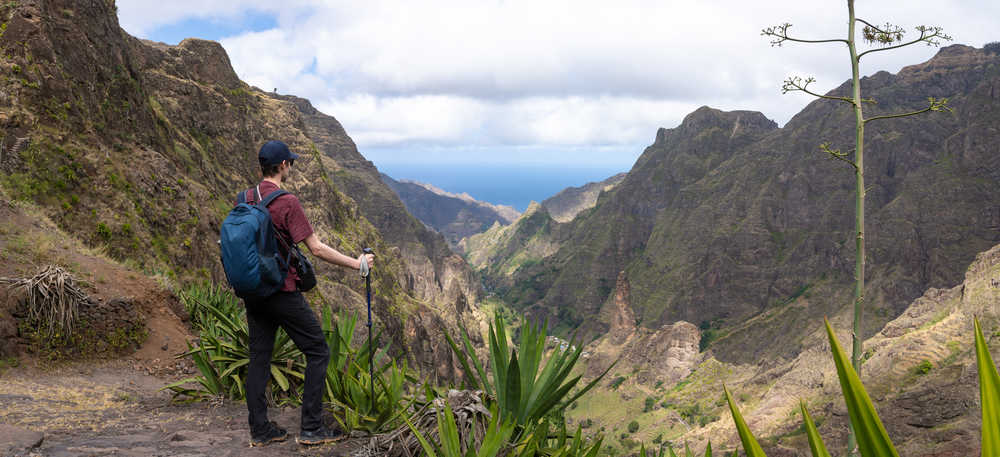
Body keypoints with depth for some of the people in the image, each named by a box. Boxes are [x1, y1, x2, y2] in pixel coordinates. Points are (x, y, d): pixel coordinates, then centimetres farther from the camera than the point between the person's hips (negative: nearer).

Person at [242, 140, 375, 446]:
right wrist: (356, 263, -7)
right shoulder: (287, 203, -17)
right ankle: (311, 429, 5)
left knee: (258, 357, 12)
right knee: (318, 352, 4)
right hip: (283, 292, -7)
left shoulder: (245, 199, 5)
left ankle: (259, 430, 18)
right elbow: (316, 249, -16)